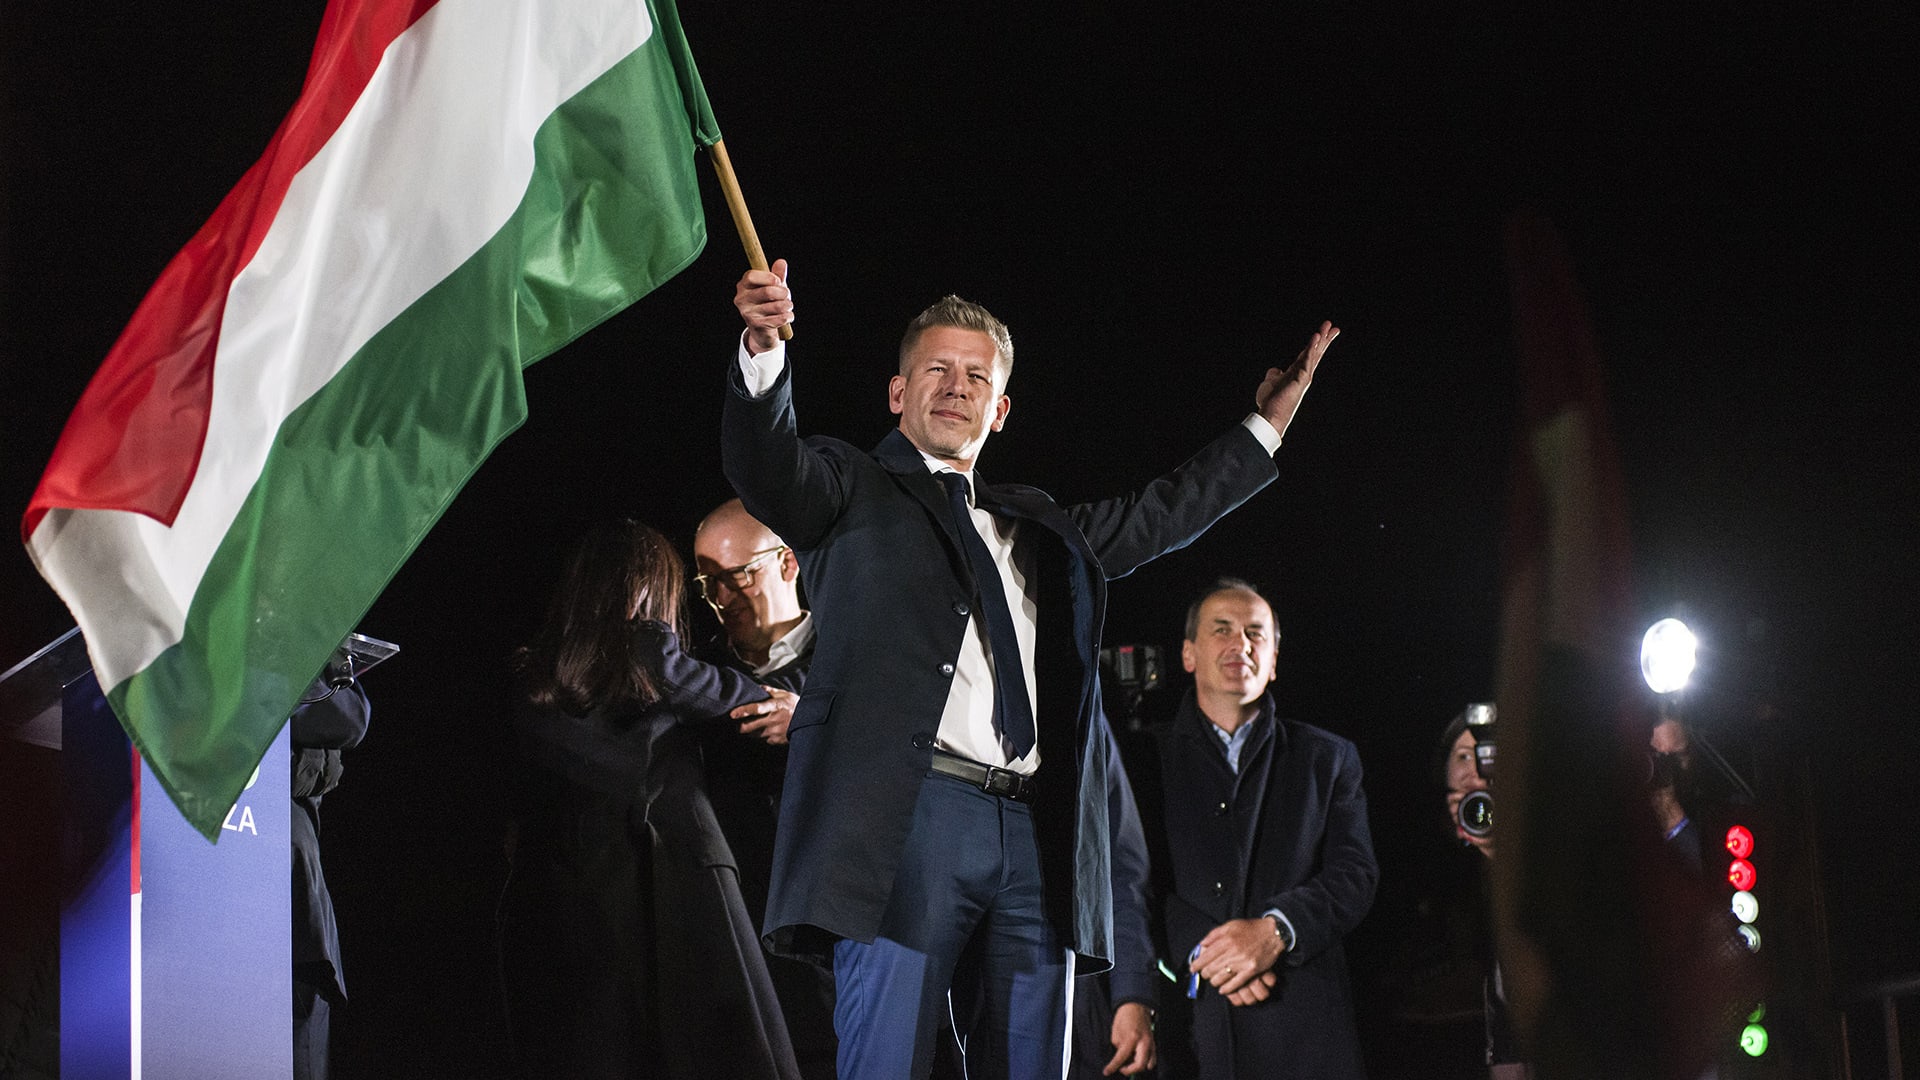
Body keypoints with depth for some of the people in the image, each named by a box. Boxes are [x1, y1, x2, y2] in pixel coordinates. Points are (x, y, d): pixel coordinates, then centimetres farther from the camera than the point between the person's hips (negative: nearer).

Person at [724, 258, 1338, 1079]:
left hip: (1036, 843, 5)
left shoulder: (1039, 531, 30)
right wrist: (763, 353, -25)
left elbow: (1161, 515, 36)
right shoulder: (851, 491, 13)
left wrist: (1268, 423, 33)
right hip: (912, 818, -5)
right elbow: (765, 462, -6)